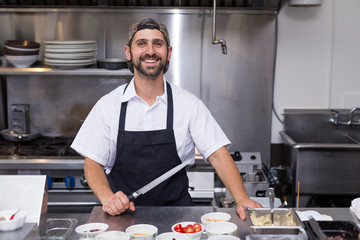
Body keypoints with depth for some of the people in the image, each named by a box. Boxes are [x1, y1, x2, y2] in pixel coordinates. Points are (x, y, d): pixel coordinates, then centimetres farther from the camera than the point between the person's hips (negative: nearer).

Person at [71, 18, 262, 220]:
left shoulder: (190, 104, 2)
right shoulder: (108, 105, 3)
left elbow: (218, 154, -2)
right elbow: (92, 163, 3)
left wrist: (242, 199, -17)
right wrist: (107, 197, -16)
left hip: (175, 217, -1)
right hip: (122, 214, 1)